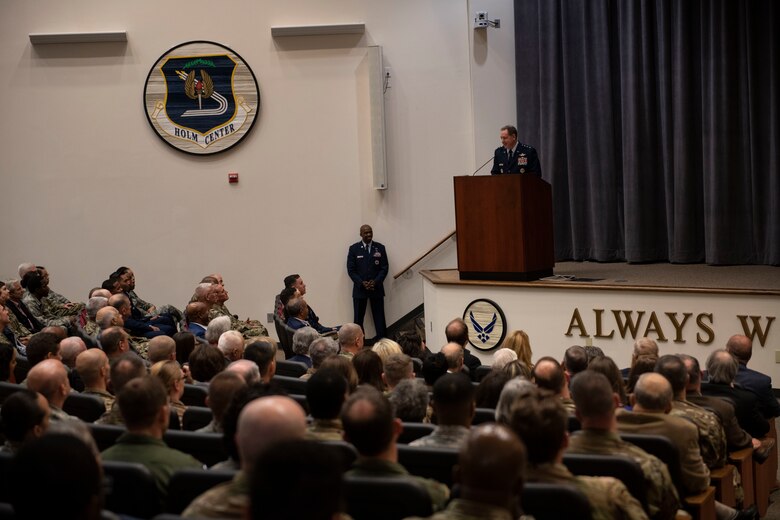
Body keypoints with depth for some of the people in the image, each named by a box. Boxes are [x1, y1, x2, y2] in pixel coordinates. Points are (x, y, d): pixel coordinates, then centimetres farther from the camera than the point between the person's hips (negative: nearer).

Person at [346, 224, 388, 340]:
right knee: (358, 318, 0)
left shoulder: (380, 248, 5)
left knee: (379, 317, 1)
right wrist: (362, 283, -12)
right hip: (359, 288, -1)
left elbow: (384, 268, 4)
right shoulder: (354, 249, 2)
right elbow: (351, 270, 0)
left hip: (376, 287, 1)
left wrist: (376, 282, -11)